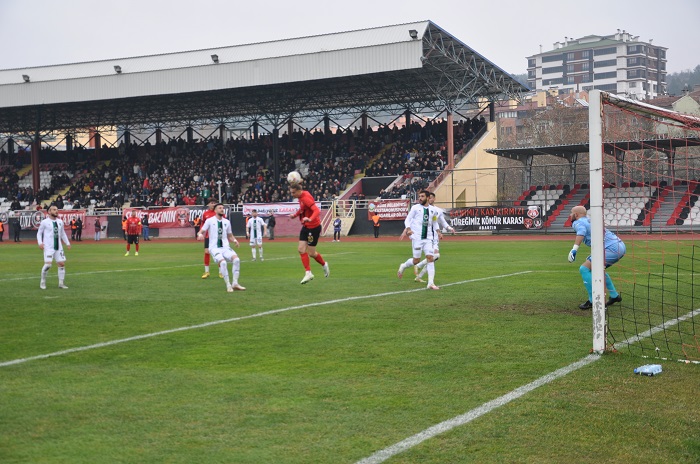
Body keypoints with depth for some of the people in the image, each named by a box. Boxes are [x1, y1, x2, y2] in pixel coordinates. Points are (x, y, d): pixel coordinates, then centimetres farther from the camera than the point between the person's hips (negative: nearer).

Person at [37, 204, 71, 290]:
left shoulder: (60, 222, 12)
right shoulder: (45, 222, -2)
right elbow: (39, 233, 4)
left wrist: (67, 243, 17)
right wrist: (40, 242, -10)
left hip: (58, 247, 6)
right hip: (48, 247, -5)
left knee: (62, 263, 2)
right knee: (48, 264, -15)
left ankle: (61, 283, 12)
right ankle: (42, 282, 2)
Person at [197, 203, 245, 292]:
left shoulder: (227, 222, 14)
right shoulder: (210, 221, 2)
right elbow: (201, 232, 4)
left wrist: (234, 240, 1)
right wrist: (200, 235, -20)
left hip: (225, 247, 4)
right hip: (214, 247, -4)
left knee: (236, 259, -23)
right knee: (223, 262, -31)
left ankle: (235, 283, -14)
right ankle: (228, 285, -22)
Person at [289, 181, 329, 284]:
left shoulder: (306, 198, -24)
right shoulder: (300, 197, 3)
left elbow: (317, 211, -34)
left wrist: (310, 219, -51)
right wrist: (295, 215, 10)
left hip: (313, 227, -9)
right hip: (305, 226, 9)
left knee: (311, 253, -1)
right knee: (301, 249, 1)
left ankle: (324, 265, 26)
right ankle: (308, 273, 8)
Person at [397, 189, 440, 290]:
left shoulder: (432, 210, 9)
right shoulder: (415, 208, -1)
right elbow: (407, 219, -2)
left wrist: (437, 232, 12)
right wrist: (408, 229, -20)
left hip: (428, 238, 3)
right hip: (417, 237, -3)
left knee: (430, 258, -8)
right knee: (416, 260, -2)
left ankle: (431, 283, -7)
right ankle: (403, 266, 30)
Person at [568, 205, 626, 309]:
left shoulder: (578, 222, 0)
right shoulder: (589, 220, 26)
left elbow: (581, 231, -24)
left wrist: (574, 249, -34)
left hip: (611, 249, -9)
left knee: (584, 269, -7)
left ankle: (593, 301, -5)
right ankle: (614, 296, 33)